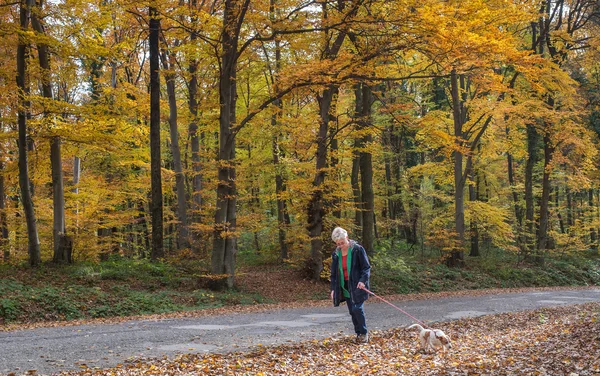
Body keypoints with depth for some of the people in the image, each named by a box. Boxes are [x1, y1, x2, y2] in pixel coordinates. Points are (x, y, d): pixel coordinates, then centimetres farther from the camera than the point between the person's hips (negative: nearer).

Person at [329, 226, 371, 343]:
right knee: (352, 311, 6)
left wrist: (363, 280, -22)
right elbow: (334, 273, 13)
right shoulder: (336, 254, 6)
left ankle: (364, 333, 1)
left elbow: (366, 267, -8)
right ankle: (358, 334, 16)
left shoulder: (358, 249, -9)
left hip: (357, 285, -5)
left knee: (357, 309, -13)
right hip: (345, 286, 5)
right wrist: (333, 289, 8)